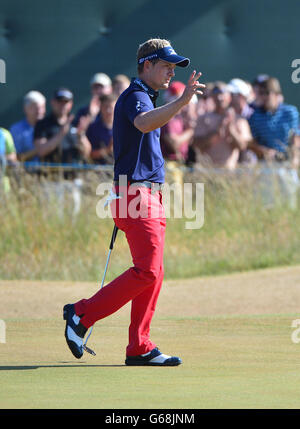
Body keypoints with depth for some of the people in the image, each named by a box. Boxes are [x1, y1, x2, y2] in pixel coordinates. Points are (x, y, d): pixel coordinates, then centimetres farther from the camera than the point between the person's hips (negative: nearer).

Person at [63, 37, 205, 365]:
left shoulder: (143, 98, 23)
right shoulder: (135, 96, -11)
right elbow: (144, 123, -35)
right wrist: (182, 101, -48)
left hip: (149, 197, 10)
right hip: (136, 194, -10)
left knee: (152, 273, 7)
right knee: (147, 271, -15)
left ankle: (139, 348, 8)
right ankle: (81, 314, -8)